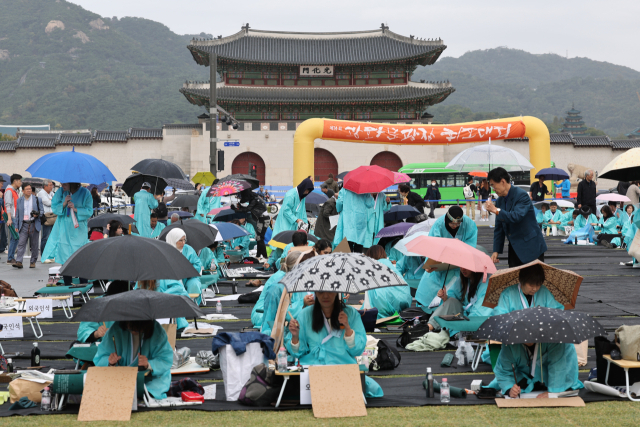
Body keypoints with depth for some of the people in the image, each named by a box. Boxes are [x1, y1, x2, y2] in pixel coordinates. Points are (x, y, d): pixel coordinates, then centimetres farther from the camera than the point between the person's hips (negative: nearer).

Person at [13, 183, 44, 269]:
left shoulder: (37, 199, 7)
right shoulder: (19, 200, 12)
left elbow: (42, 211, 9)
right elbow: (17, 214, 13)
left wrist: (37, 214, -14)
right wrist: (16, 226, 8)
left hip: (34, 225, 0)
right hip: (23, 225, 1)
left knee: (34, 245, 3)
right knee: (21, 243, -9)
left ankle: (33, 262, 13)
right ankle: (18, 262, -14)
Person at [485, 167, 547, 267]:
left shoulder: (521, 195, -15)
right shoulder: (500, 201, 8)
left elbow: (517, 217, -30)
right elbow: (499, 228, 13)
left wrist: (496, 210, -24)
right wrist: (496, 251, 6)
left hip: (531, 246, -7)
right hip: (515, 248, 7)